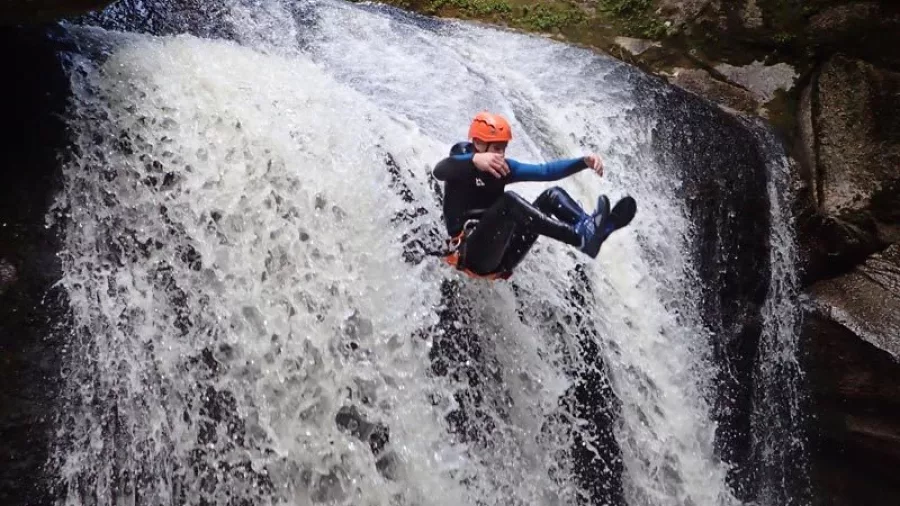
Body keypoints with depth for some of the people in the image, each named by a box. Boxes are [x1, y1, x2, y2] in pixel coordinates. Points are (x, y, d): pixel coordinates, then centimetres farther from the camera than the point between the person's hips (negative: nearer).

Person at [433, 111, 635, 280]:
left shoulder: (502, 167, 13)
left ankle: (593, 226, -33)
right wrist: (474, 159, -49)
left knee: (552, 196, -4)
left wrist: (584, 162, -5)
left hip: (501, 257, 7)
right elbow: (439, 170, -30)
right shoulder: (460, 163, -5)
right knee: (509, 201, -32)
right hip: (471, 253, -7)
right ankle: (582, 237, -46)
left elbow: (545, 171, 10)